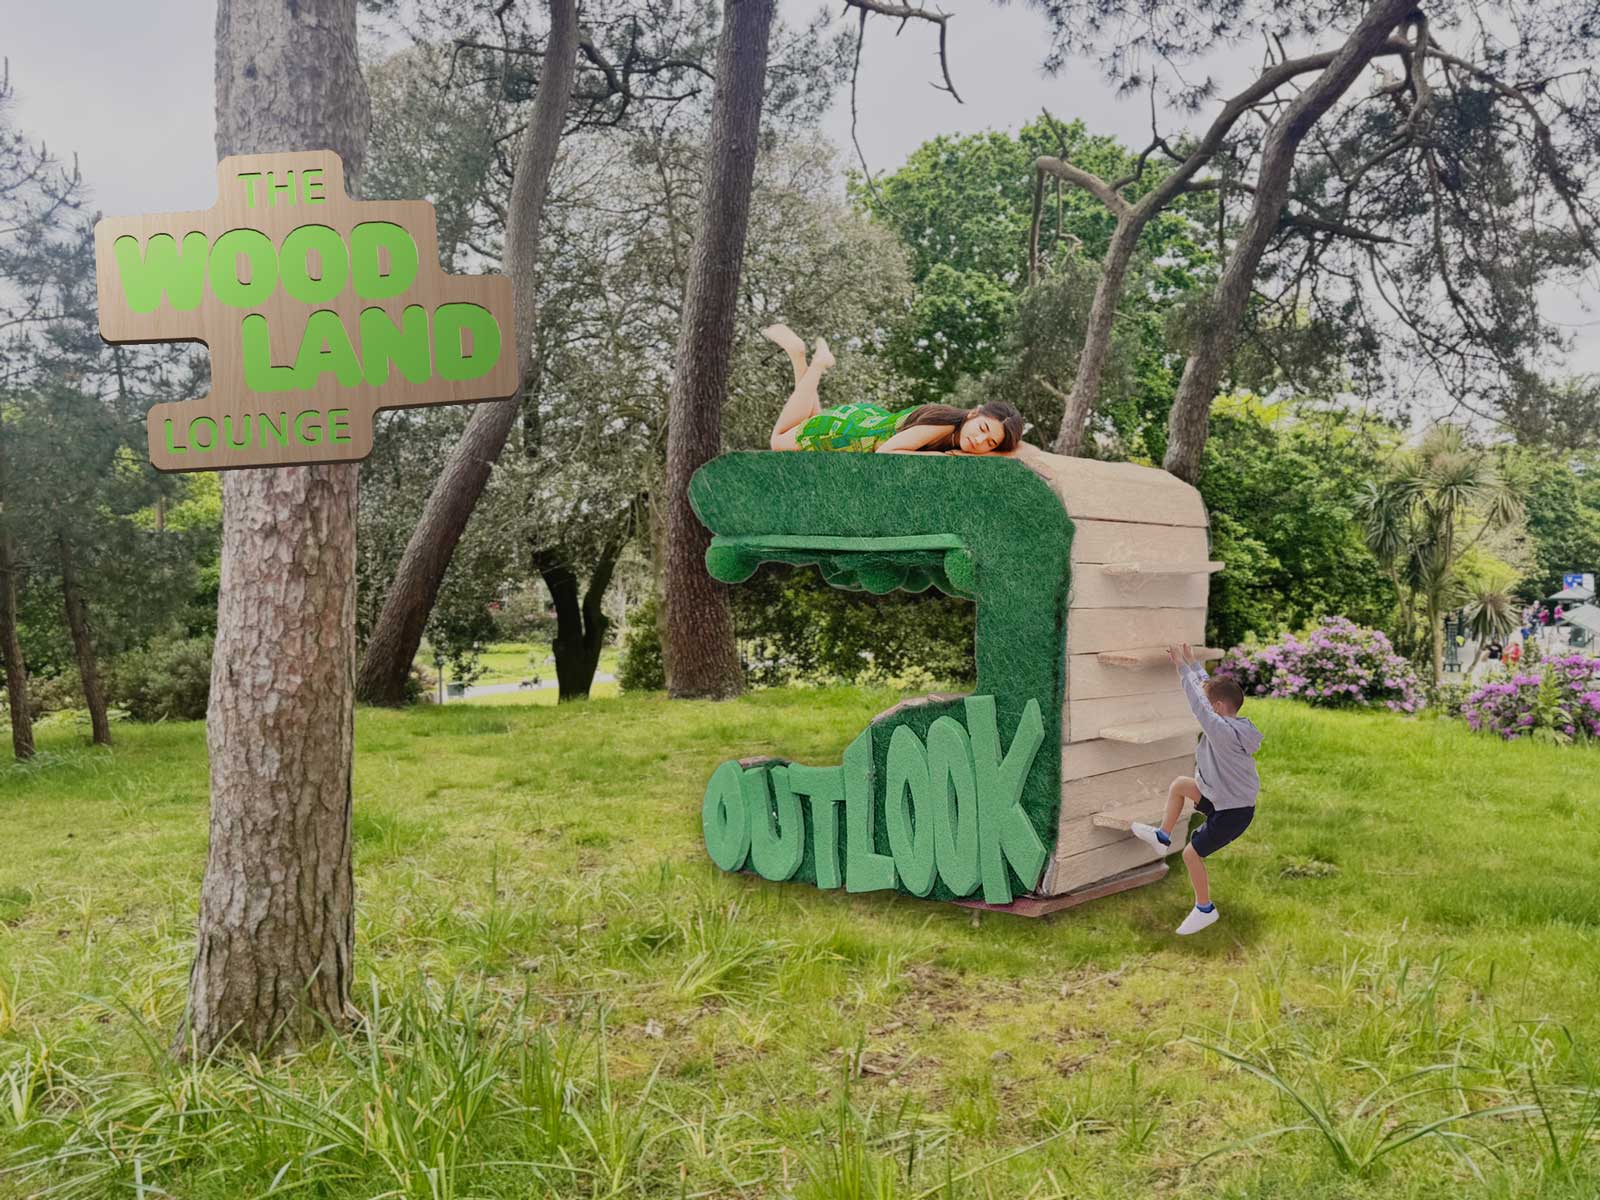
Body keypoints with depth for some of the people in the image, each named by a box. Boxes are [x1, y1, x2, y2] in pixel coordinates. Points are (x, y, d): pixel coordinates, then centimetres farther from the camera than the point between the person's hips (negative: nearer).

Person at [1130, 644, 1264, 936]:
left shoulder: (1223, 731, -29)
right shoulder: (1230, 723, -2)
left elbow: (1198, 704, -31)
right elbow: (1208, 688, 10)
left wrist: (1182, 667, -25)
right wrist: (1192, 663, 12)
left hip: (1233, 812, -9)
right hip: (1221, 797, 9)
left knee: (1192, 853, -1)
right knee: (1179, 784, 20)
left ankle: (1205, 910, 15)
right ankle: (1162, 838, 31)